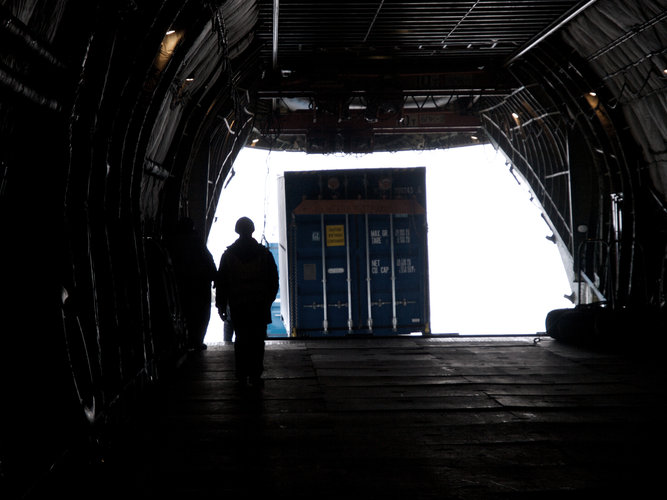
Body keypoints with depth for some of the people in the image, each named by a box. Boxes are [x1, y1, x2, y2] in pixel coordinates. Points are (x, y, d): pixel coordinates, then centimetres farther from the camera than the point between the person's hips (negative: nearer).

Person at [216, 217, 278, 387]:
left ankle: (241, 375, 11)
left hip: (237, 305, 1)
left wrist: (221, 305, 8)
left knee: (241, 339, 11)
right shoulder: (264, 253, 2)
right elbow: (274, 281, 7)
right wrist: (268, 300, 17)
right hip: (260, 304, -1)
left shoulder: (228, 254, 1)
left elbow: (221, 282, 2)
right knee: (257, 340, 1)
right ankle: (255, 375, -3)